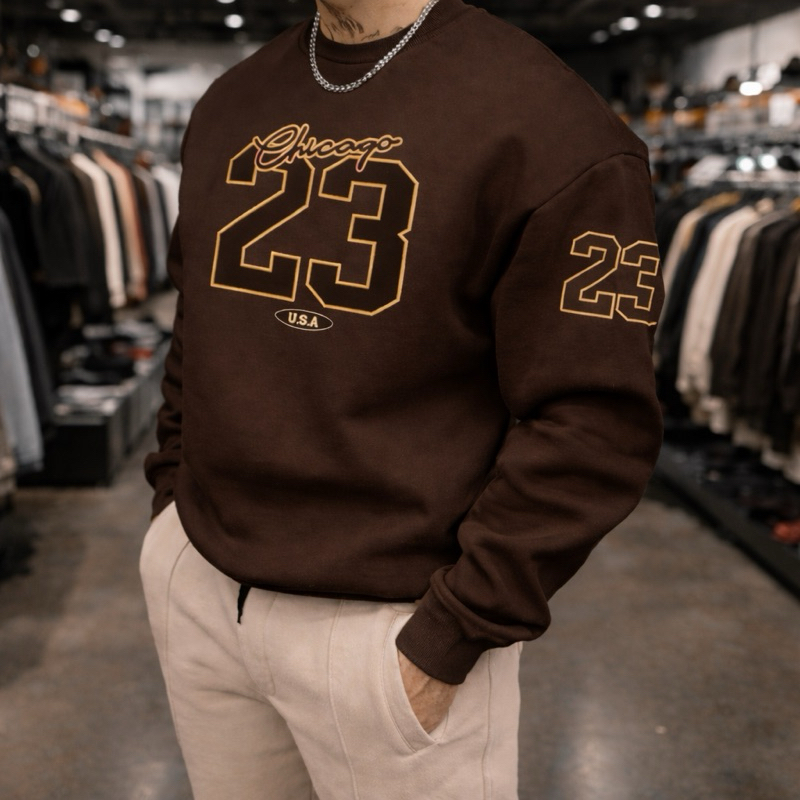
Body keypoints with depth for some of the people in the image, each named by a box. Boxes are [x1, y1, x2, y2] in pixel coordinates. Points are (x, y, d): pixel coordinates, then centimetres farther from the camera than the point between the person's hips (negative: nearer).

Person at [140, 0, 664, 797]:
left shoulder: (548, 123, -13)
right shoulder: (227, 105, 9)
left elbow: (592, 424, -16)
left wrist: (446, 645, -15)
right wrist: (171, 510, 10)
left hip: (392, 624, -5)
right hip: (200, 591, 6)